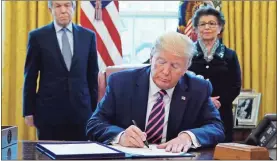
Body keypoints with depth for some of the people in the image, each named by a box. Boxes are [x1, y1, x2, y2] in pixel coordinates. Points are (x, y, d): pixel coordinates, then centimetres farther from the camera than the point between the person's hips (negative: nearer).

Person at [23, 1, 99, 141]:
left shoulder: (88, 36, 6)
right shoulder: (38, 36, 1)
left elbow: (92, 75, 10)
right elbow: (30, 77, 2)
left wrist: (94, 109, 8)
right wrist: (29, 111, 0)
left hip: (81, 111, 2)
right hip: (49, 111, -2)